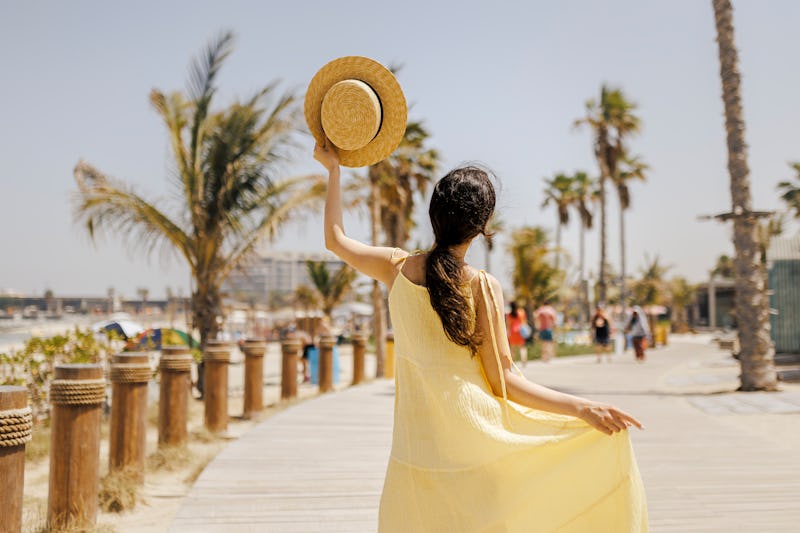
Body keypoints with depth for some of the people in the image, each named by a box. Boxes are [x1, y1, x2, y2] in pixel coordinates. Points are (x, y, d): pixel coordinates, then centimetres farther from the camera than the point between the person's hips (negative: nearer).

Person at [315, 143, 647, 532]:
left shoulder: (398, 269, -4)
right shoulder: (482, 287, -14)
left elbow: (335, 239, 15)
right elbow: (504, 381, -13)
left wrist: (333, 169, 23)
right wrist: (581, 407, -11)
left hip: (416, 445, 4)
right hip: (475, 445, -4)